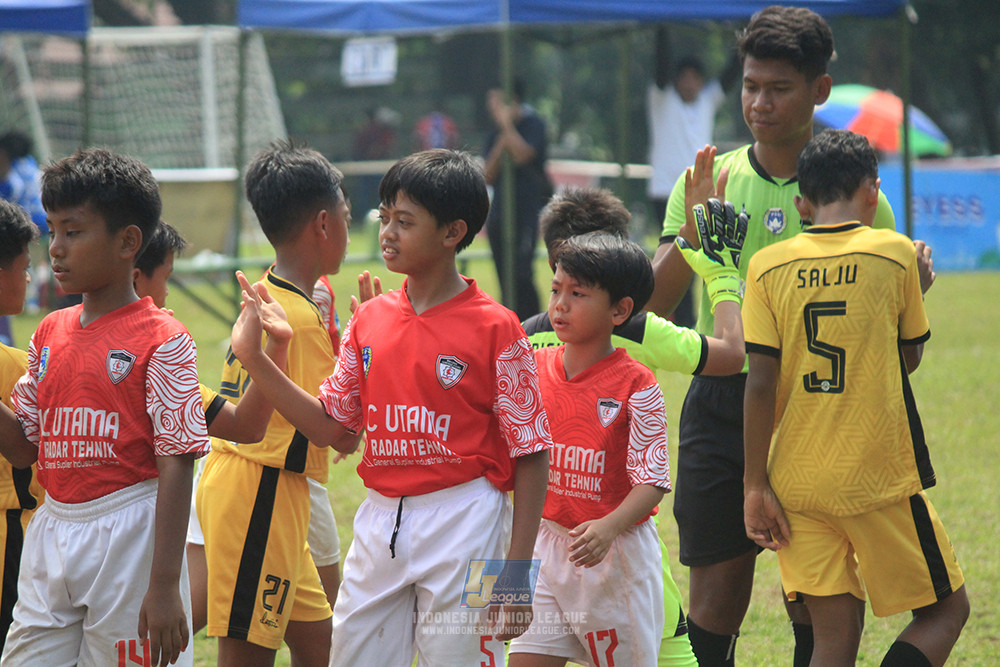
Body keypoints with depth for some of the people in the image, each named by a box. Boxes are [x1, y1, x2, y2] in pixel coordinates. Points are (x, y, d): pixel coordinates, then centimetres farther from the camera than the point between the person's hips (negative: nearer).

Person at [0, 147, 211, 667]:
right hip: (50, 539, 6)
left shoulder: (161, 340, -9)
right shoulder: (50, 333, 11)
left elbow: (176, 466, -13)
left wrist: (165, 585, -17)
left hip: (127, 542, -6)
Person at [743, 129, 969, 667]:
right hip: (879, 477, -3)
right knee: (945, 609, 11)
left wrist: (756, 485, -1)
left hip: (798, 482, 3)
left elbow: (760, 382, -5)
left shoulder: (768, 266, 0)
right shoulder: (895, 254, -3)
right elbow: (909, 358, 9)